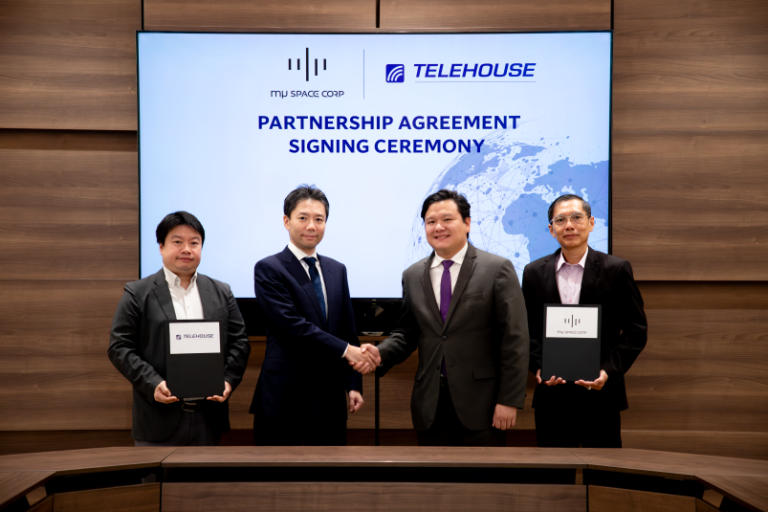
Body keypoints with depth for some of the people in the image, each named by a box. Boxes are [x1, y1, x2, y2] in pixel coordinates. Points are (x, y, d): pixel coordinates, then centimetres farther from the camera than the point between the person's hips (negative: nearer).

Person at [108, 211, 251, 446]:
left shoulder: (222, 293, 11)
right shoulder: (137, 293, 2)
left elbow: (239, 343, 9)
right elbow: (120, 348, -3)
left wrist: (228, 380, -8)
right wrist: (153, 384, -16)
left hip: (208, 416, 3)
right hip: (160, 417, -3)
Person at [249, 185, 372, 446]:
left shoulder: (337, 270, 12)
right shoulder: (268, 269, -6)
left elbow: (348, 330, 14)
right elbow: (293, 326, -18)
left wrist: (353, 384, 9)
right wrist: (345, 349, -18)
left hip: (330, 396, 5)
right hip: (285, 397, -5)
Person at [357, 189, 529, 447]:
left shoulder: (498, 269, -4)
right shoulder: (412, 275, 9)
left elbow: (515, 339, -7)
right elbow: (407, 333, 14)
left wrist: (509, 400, -11)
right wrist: (381, 353, -8)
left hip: (481, 402, -3)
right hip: (430, 405, 4)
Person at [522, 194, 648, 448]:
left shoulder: (616, 269, -1)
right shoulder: (534, 272, 6)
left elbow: (636, 329, -1)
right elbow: (527, 329, 8)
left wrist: (609, 371, -13)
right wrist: (538, 367, -8)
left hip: (601, 392, -2)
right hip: (551, 393, 2)